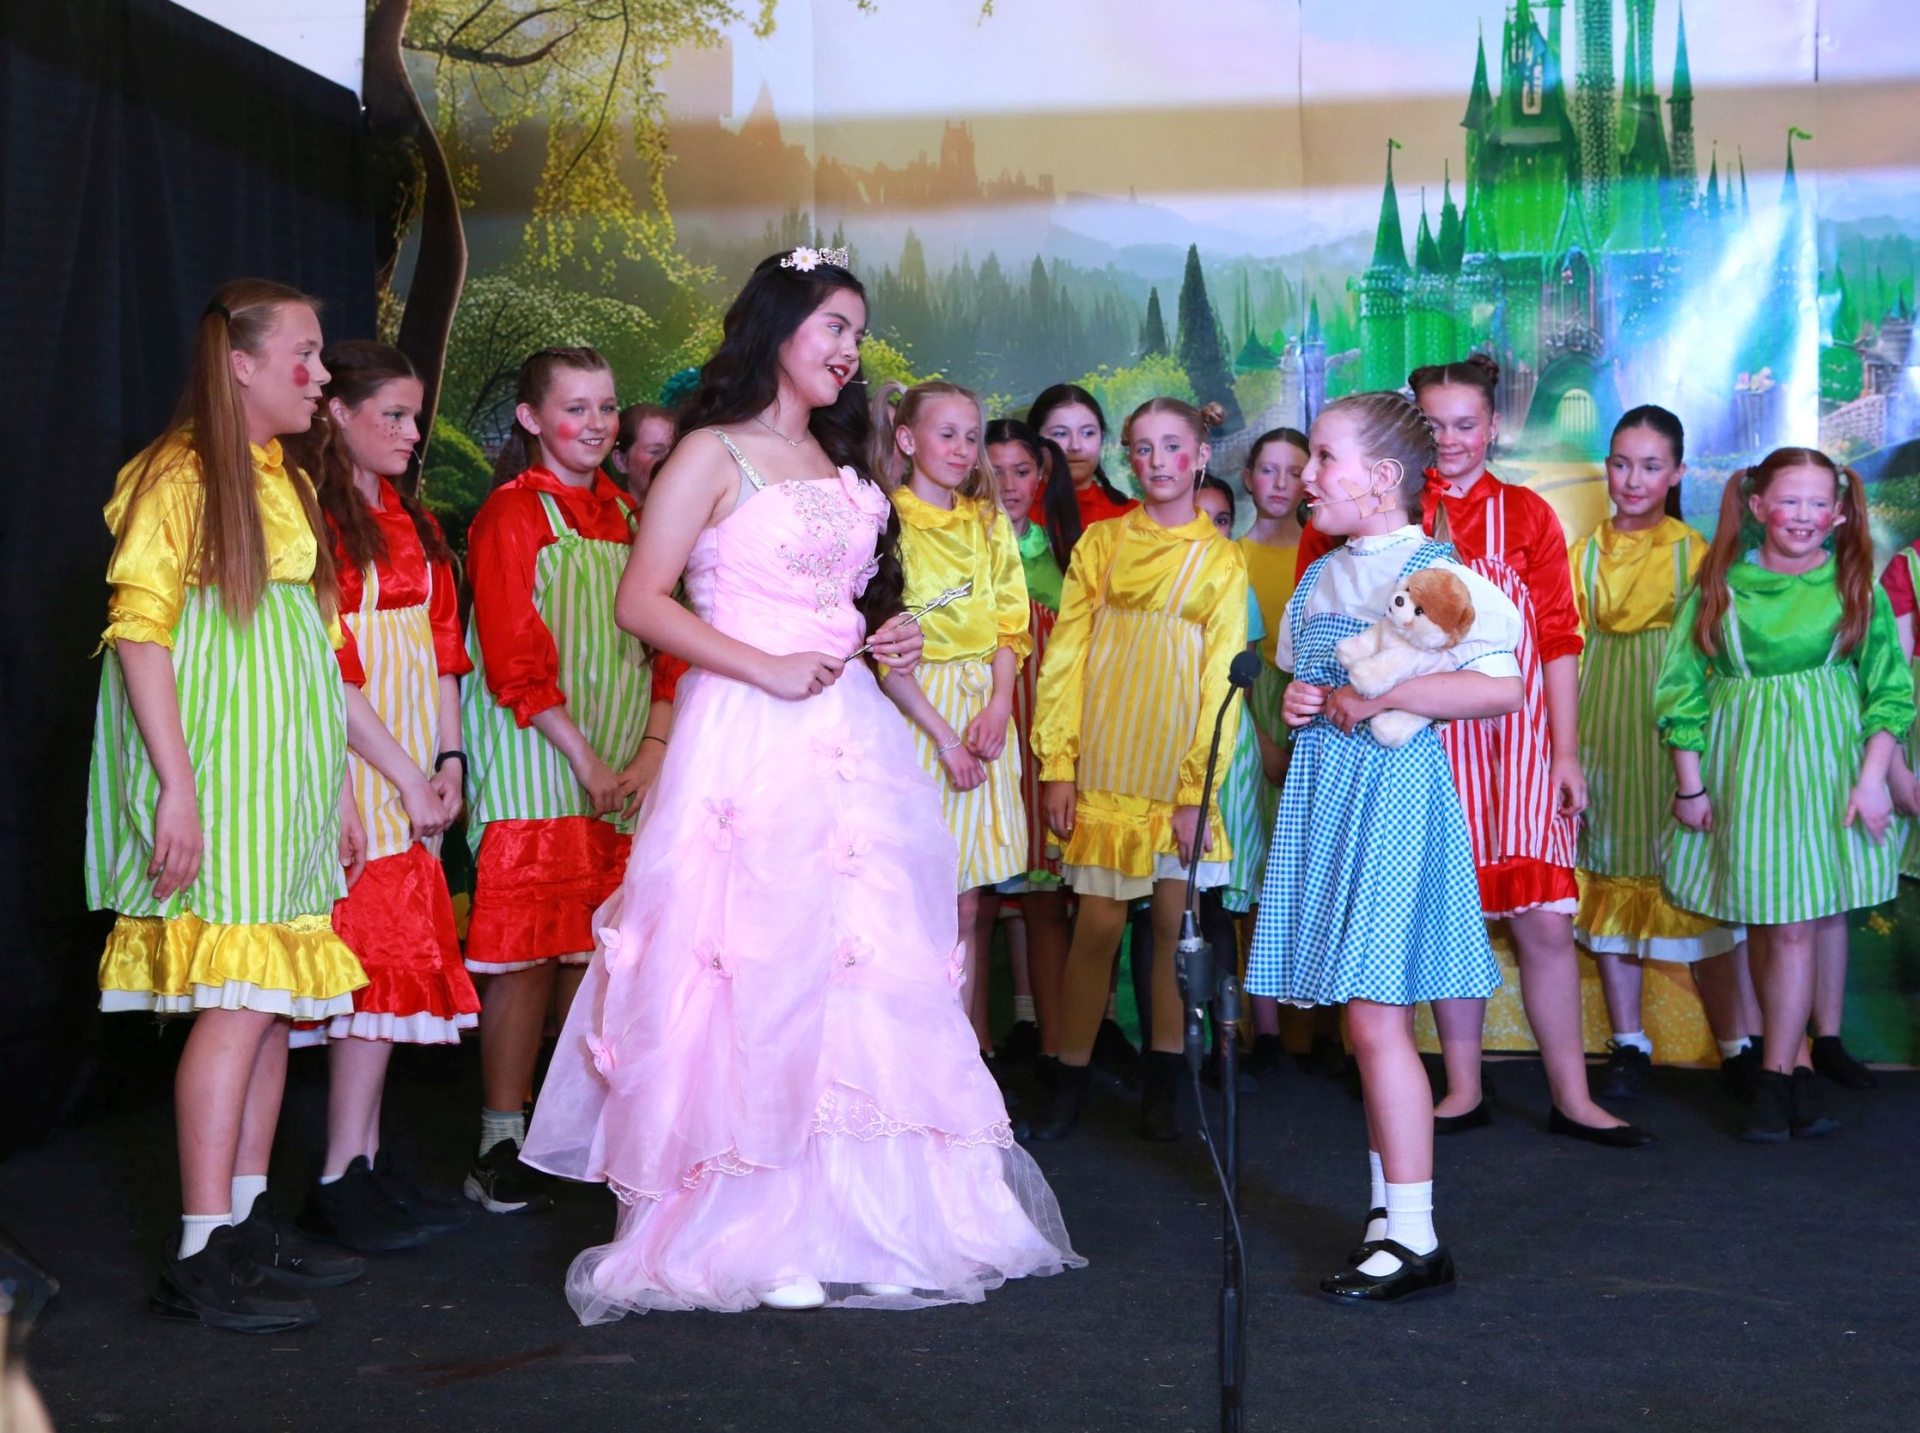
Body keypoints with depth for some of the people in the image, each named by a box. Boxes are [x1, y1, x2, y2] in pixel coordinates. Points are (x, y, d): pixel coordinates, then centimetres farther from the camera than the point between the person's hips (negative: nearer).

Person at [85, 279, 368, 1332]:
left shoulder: (289, 484, 19)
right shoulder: (180, 475, -7)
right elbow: (139, 631, -13)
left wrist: (340, 792, 20)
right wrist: (176, 788, -21)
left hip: (285, 779, 8)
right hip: (219, 775, -8)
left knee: (274, 998, 8)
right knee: (236, 999, -13)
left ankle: (249, 1225, 15)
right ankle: (199, 1258, -10)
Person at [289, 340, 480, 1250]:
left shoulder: (414, 525, 18)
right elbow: (324, 670, -13)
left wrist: (448, 758, 3)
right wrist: (407, 775, -13)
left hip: (414, 769, 7)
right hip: (354, 763, -7)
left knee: (393, 961, 6)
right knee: (380, 957, -11)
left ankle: (365, 1167, 11)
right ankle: (343, 1183, -5)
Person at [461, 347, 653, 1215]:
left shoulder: (625, 517, 15)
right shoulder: (512, 516, -4)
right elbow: (516, 662, -11)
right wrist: (586, 760, -14)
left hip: (623, 774, 6)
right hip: (537, 769, -6)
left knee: (598, 951, 7)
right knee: (526, 954, -5)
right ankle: (501, 1149, 2)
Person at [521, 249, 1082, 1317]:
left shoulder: (837, 460, 20)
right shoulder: (713, 455, -1)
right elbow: (644, 601, -8)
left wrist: (893, 640, 9)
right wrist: (766, 669, -15)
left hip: (849, 736, 7)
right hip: (749, 738, -7)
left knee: (861, 966, 4)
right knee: (758, 963, -6)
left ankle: (856, 1212, 11)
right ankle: (754, 1233, 2)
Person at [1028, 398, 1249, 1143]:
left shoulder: (1220, 559, 5)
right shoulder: (1100, 543, 8)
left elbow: (1221, 676, 0)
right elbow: (1066, 654, 5)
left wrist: (1198, 790, -7)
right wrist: (1057, 762, -4)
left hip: (1177, 768, 0)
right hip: (1102, 764, 0)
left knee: (1173, 925, 3)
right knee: (1098, 924, -2)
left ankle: (1162, 1083, 15)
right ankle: (1069, 1081, 8)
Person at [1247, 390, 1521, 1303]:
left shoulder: (1435, 573, -10)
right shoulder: (1319, 577, 15)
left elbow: (1501, 688, -20)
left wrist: (1374, 697, -19)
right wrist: (1296, 701, 4)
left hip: (1395, 791, -8)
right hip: (1325, 794, 8)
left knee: (1376, 1017, -10)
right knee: (1365, 1021, 11)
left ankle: (1414, 1239, -3)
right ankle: (1387, 1211, 20)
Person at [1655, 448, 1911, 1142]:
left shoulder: (1857, 588, 2)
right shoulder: (1719, 587, 1)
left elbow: (1889, 689, 3)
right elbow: (1682, 687, 3)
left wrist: (1873, 776, -6)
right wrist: (1690, 783, 0)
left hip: (1825, 767, -1)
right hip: (1742, 767, 1)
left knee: (1795, 925, -4)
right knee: (1768, 925, 5)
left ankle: (1775, 1072, 5)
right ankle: (1795, 1065, 16)